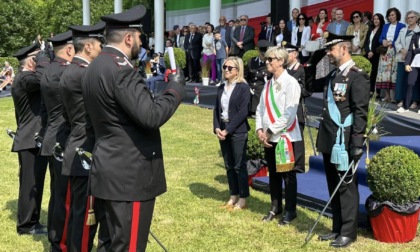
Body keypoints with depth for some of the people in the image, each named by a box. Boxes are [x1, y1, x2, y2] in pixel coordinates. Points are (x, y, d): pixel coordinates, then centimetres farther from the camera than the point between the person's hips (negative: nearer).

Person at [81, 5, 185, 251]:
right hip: (130, 174, -10)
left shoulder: (95, 66, 12)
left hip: (111, 169, 10)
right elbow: (151, 116, -24)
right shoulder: (121, 68, -19)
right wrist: (176, 87, -10)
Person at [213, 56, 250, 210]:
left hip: (238, 132, -6)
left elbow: (243, 112, -14)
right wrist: (217, 128, -6)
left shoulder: (243, 87, -8)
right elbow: (216, 109, 10)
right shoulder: (221, 88, 11)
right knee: (229, 166, 11)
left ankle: (243, 200, 8)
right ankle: (233, 196, 21)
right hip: (223, 131, 6)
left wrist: (228, 129, -16)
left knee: (239, 166, -1)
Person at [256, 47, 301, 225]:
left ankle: (290, 211, 16)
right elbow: (261, 109, 12)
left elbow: (289, 114, -18)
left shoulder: (290, 83, -12)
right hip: (269, 138, 7)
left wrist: (271, 131, -15)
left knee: (288, 176, 4)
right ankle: (275, 207, 29)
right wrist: (259, 129, -3)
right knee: (273, 174, 15)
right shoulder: (268, 84, 11)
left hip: (285, 137, -7)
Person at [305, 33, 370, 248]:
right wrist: (312, 62, 16)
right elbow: (310, 85, 29)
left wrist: (357, 142, -22)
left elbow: (361, 112, -17)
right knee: (334, 188, 14)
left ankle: (348, 232, 10)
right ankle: (337, 228, 24)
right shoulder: (333, 76, 13)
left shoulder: (357, 76, -12)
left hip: (344, 143, -8)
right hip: (329, 141, 8)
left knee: (346, 187, 1)